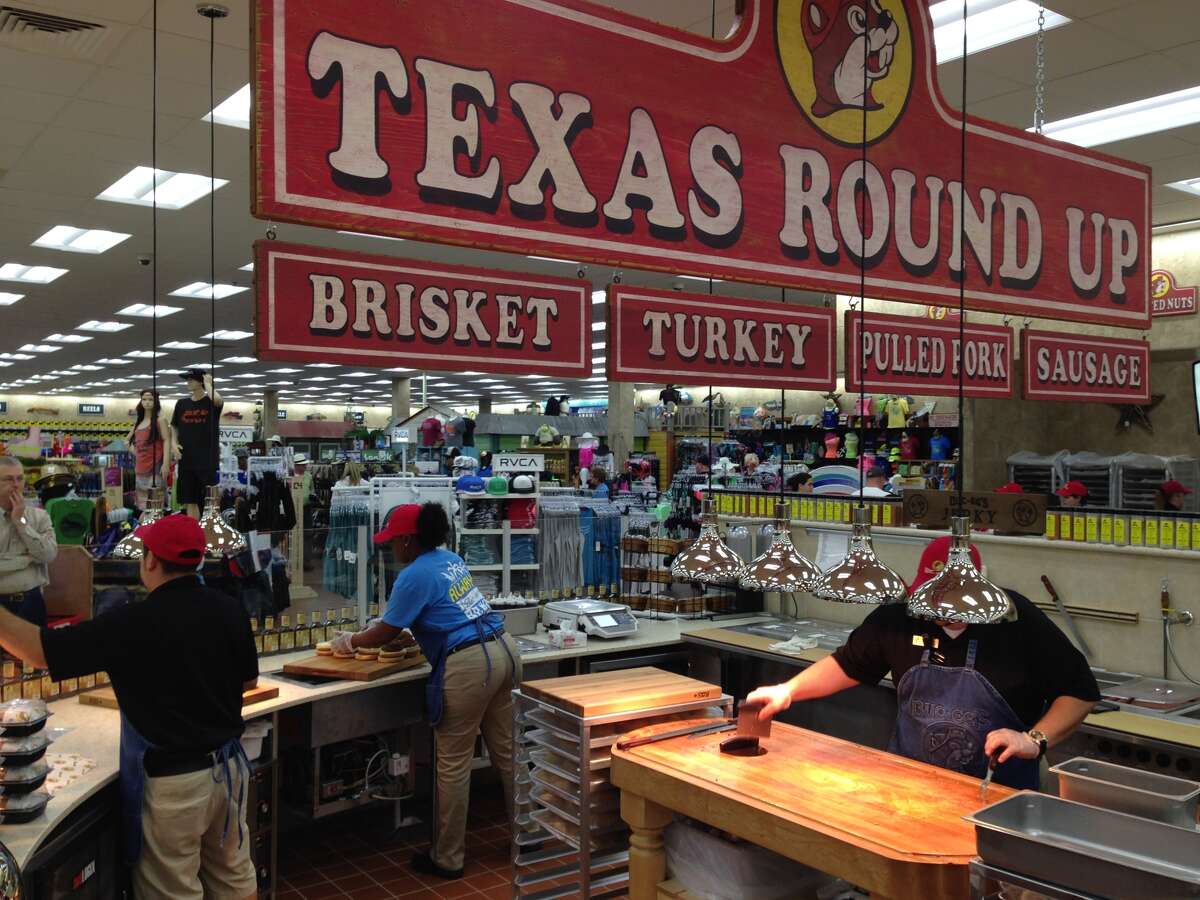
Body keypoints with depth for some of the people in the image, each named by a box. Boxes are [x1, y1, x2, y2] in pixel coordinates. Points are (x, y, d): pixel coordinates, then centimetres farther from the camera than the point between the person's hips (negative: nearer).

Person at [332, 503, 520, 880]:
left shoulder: (415, 575, -9)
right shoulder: (451, 559, 16)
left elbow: (385, 634, -1)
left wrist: (349, 641, 17)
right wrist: (386, 625, 34)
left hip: (469, 665, -9)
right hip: (504, 650, 9)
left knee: (453, 765, 4)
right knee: (507, 751, 17)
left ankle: (447, 859, 15)